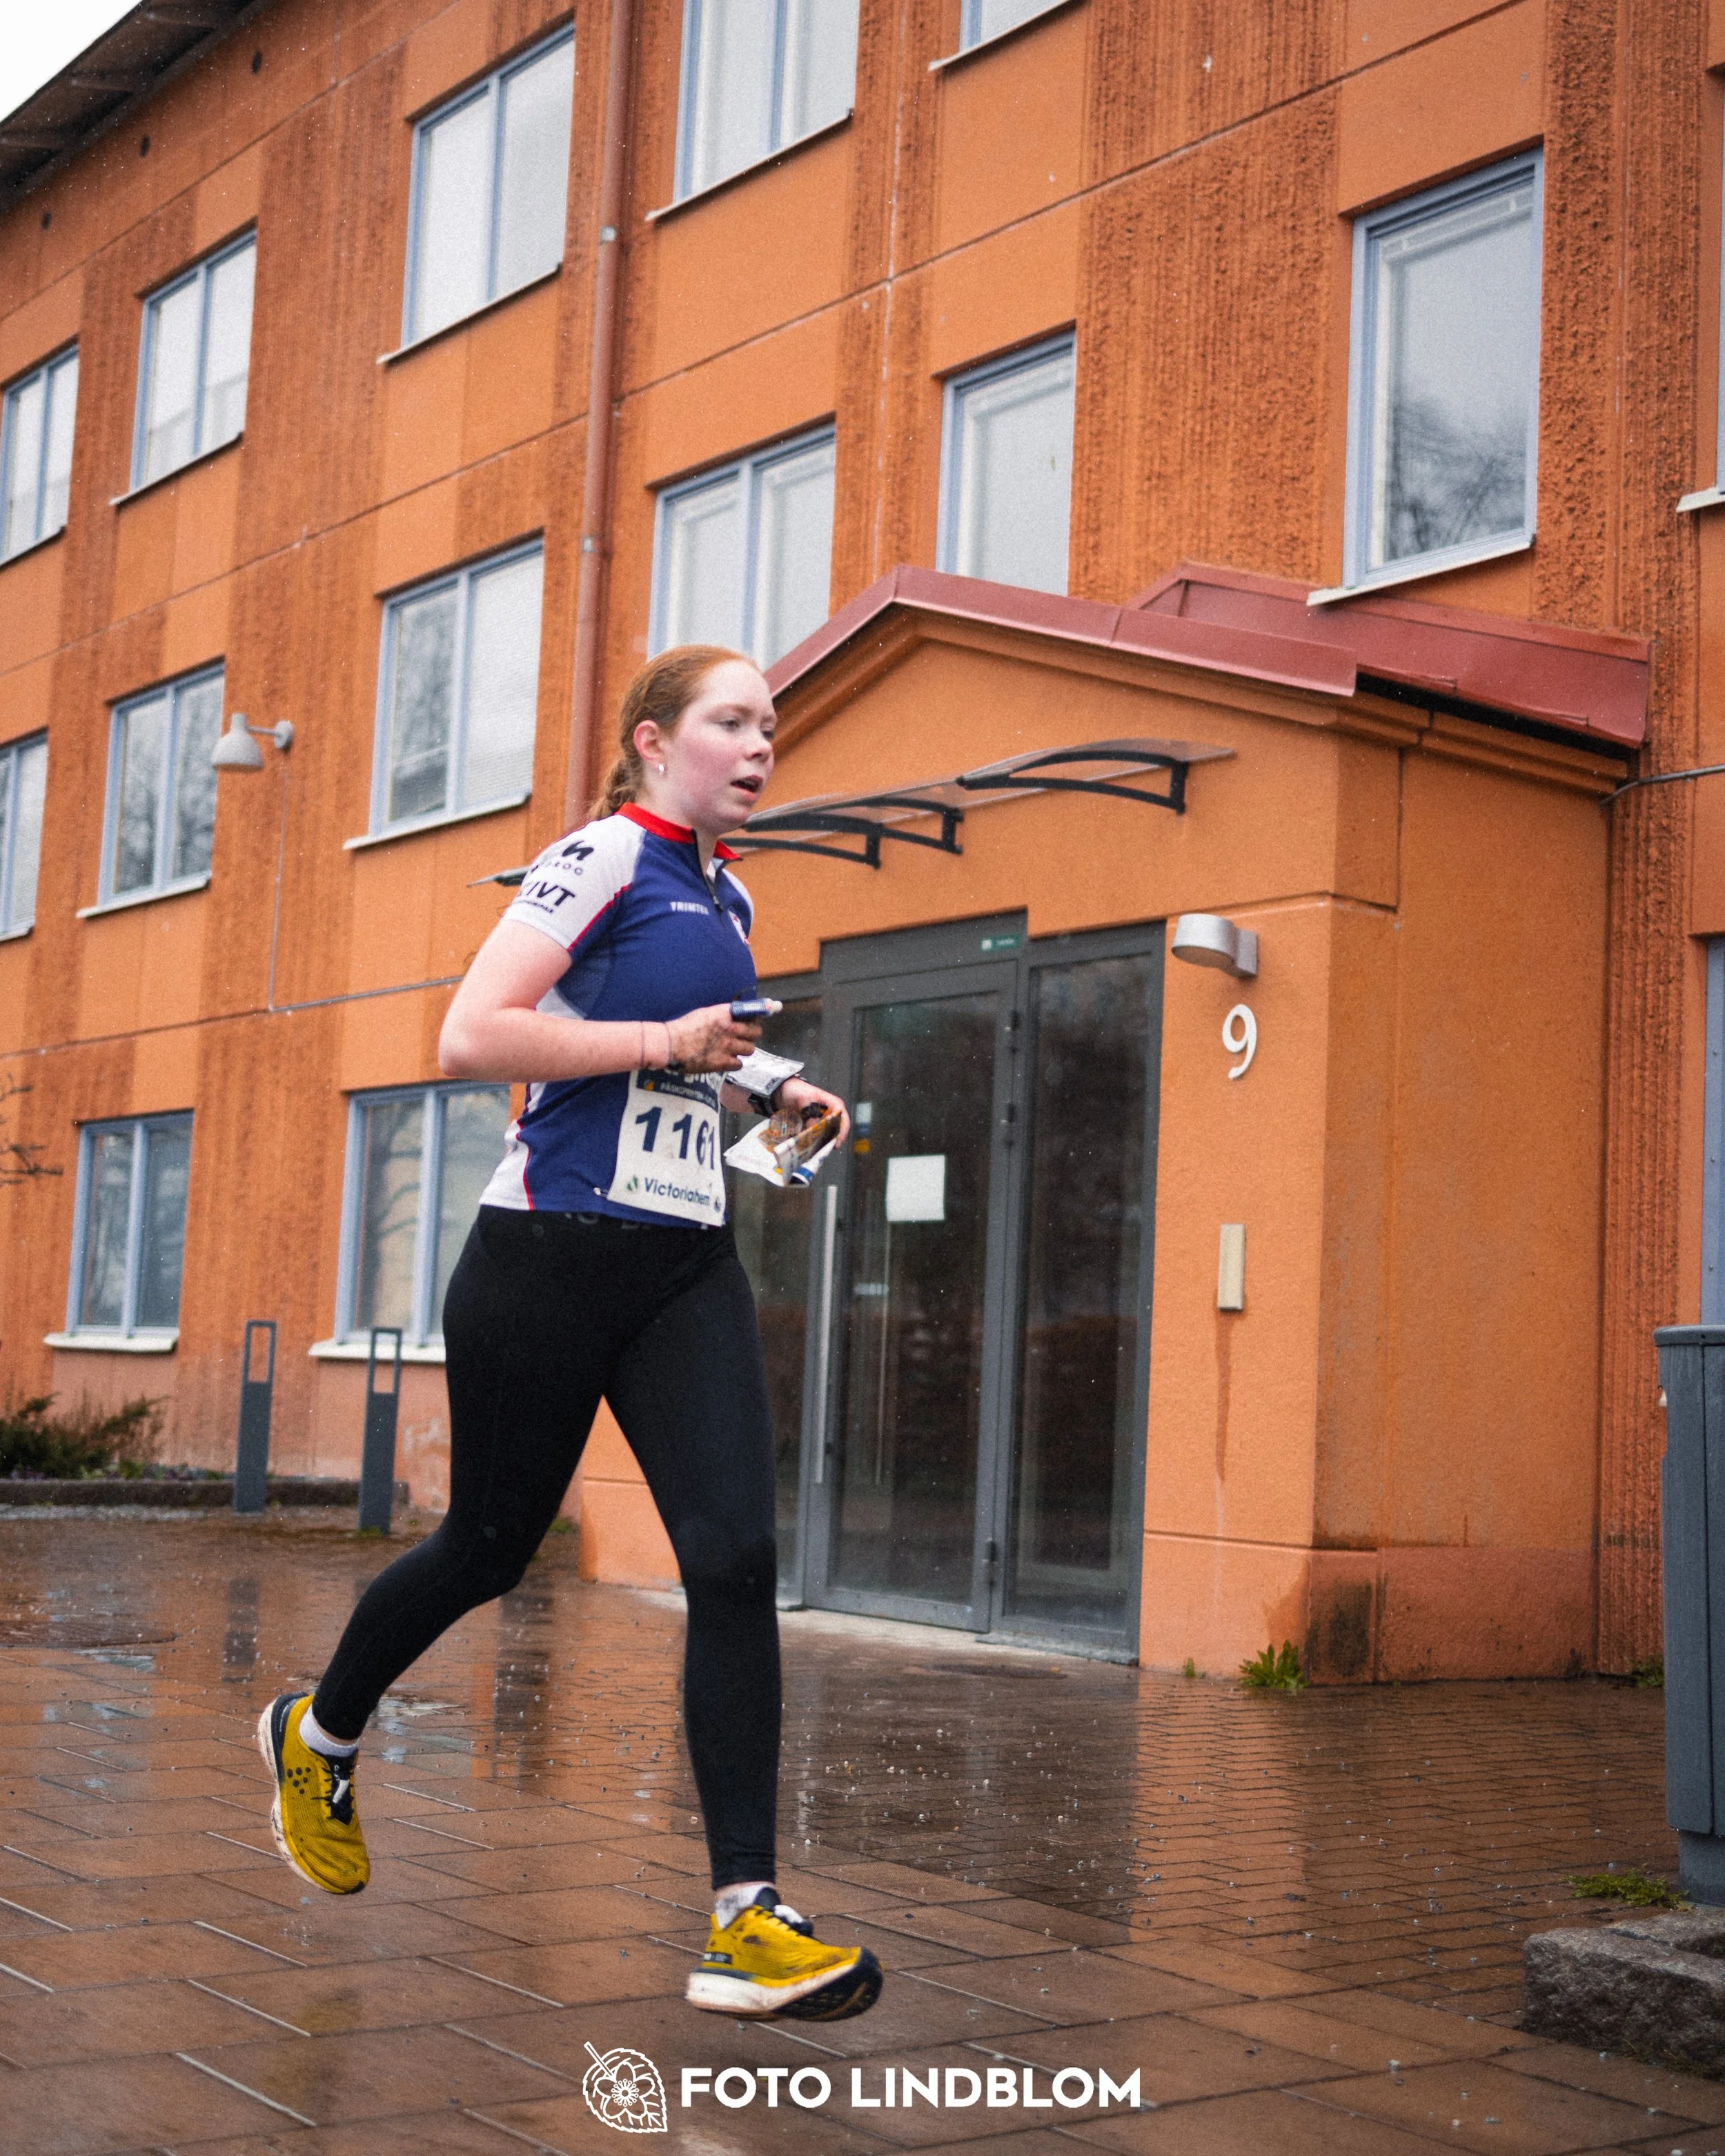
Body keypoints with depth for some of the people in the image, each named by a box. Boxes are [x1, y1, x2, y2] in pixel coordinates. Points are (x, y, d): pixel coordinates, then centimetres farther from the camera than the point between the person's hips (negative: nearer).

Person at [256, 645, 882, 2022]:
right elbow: (472, 1038, -18)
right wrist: (667, 1042, -18)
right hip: (553, 1255, -6)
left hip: (687, 1268, 7)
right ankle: (318, 1737, 39)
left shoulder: (726, 895, 17)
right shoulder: (605, 858, -7)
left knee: (736, 1556, -10)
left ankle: (747, 1921, -10)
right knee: (490, 1546, 9)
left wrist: (772, 1092, 14)